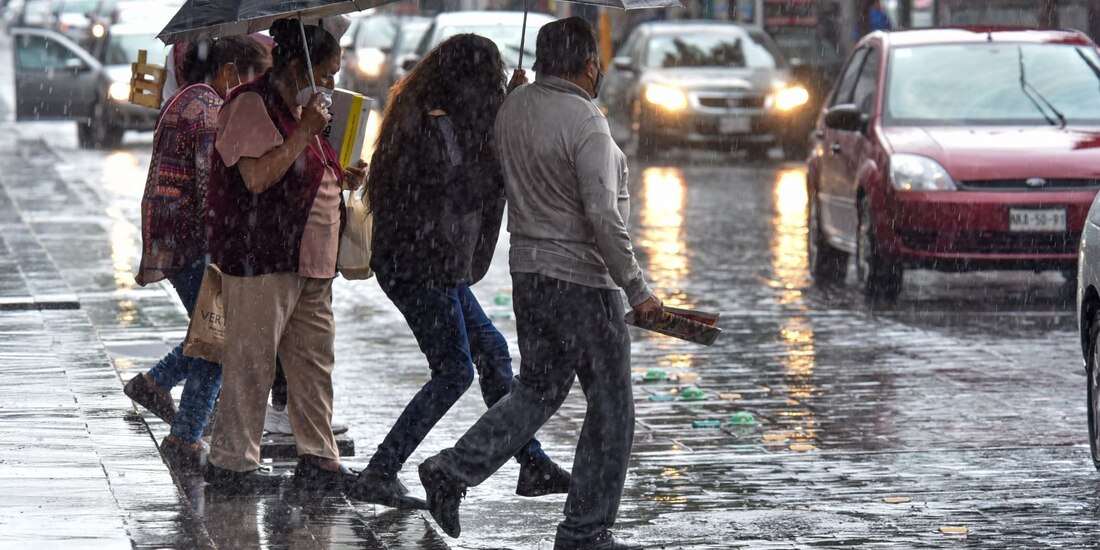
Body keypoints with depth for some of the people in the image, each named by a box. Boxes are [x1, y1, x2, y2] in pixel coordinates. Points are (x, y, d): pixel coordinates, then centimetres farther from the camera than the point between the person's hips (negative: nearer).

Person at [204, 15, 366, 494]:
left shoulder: (302, 109, 19)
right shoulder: (251, 105, -12)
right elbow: (258, 177, -24)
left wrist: (341, 176, 13)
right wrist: (304, 132, -22)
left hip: (309, 260, 10)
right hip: (262, 258, -10)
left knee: (314, 361, 10)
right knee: (251, 361, -5)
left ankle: (318, 459, 15)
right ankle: (231, 461, 2)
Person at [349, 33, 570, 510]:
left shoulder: (422, 114, 11)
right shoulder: (439, 126, -20)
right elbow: (462, 192, -21)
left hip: (436, 267, 11)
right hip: (422, 267, -11)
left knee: (492, 352, 15)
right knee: (454, 372, -6)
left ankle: (533, 465, 22)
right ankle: (378, 476, -6)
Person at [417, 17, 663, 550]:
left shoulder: (513, 109, 5)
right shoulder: (585, 122, -19)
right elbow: (603, 216, -23)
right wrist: (638, 290, -19)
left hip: (526, 267, 8)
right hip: (582, 277, -8)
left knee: (537, 389, 20)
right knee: (611, 405, 4)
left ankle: (452, 470, 6)